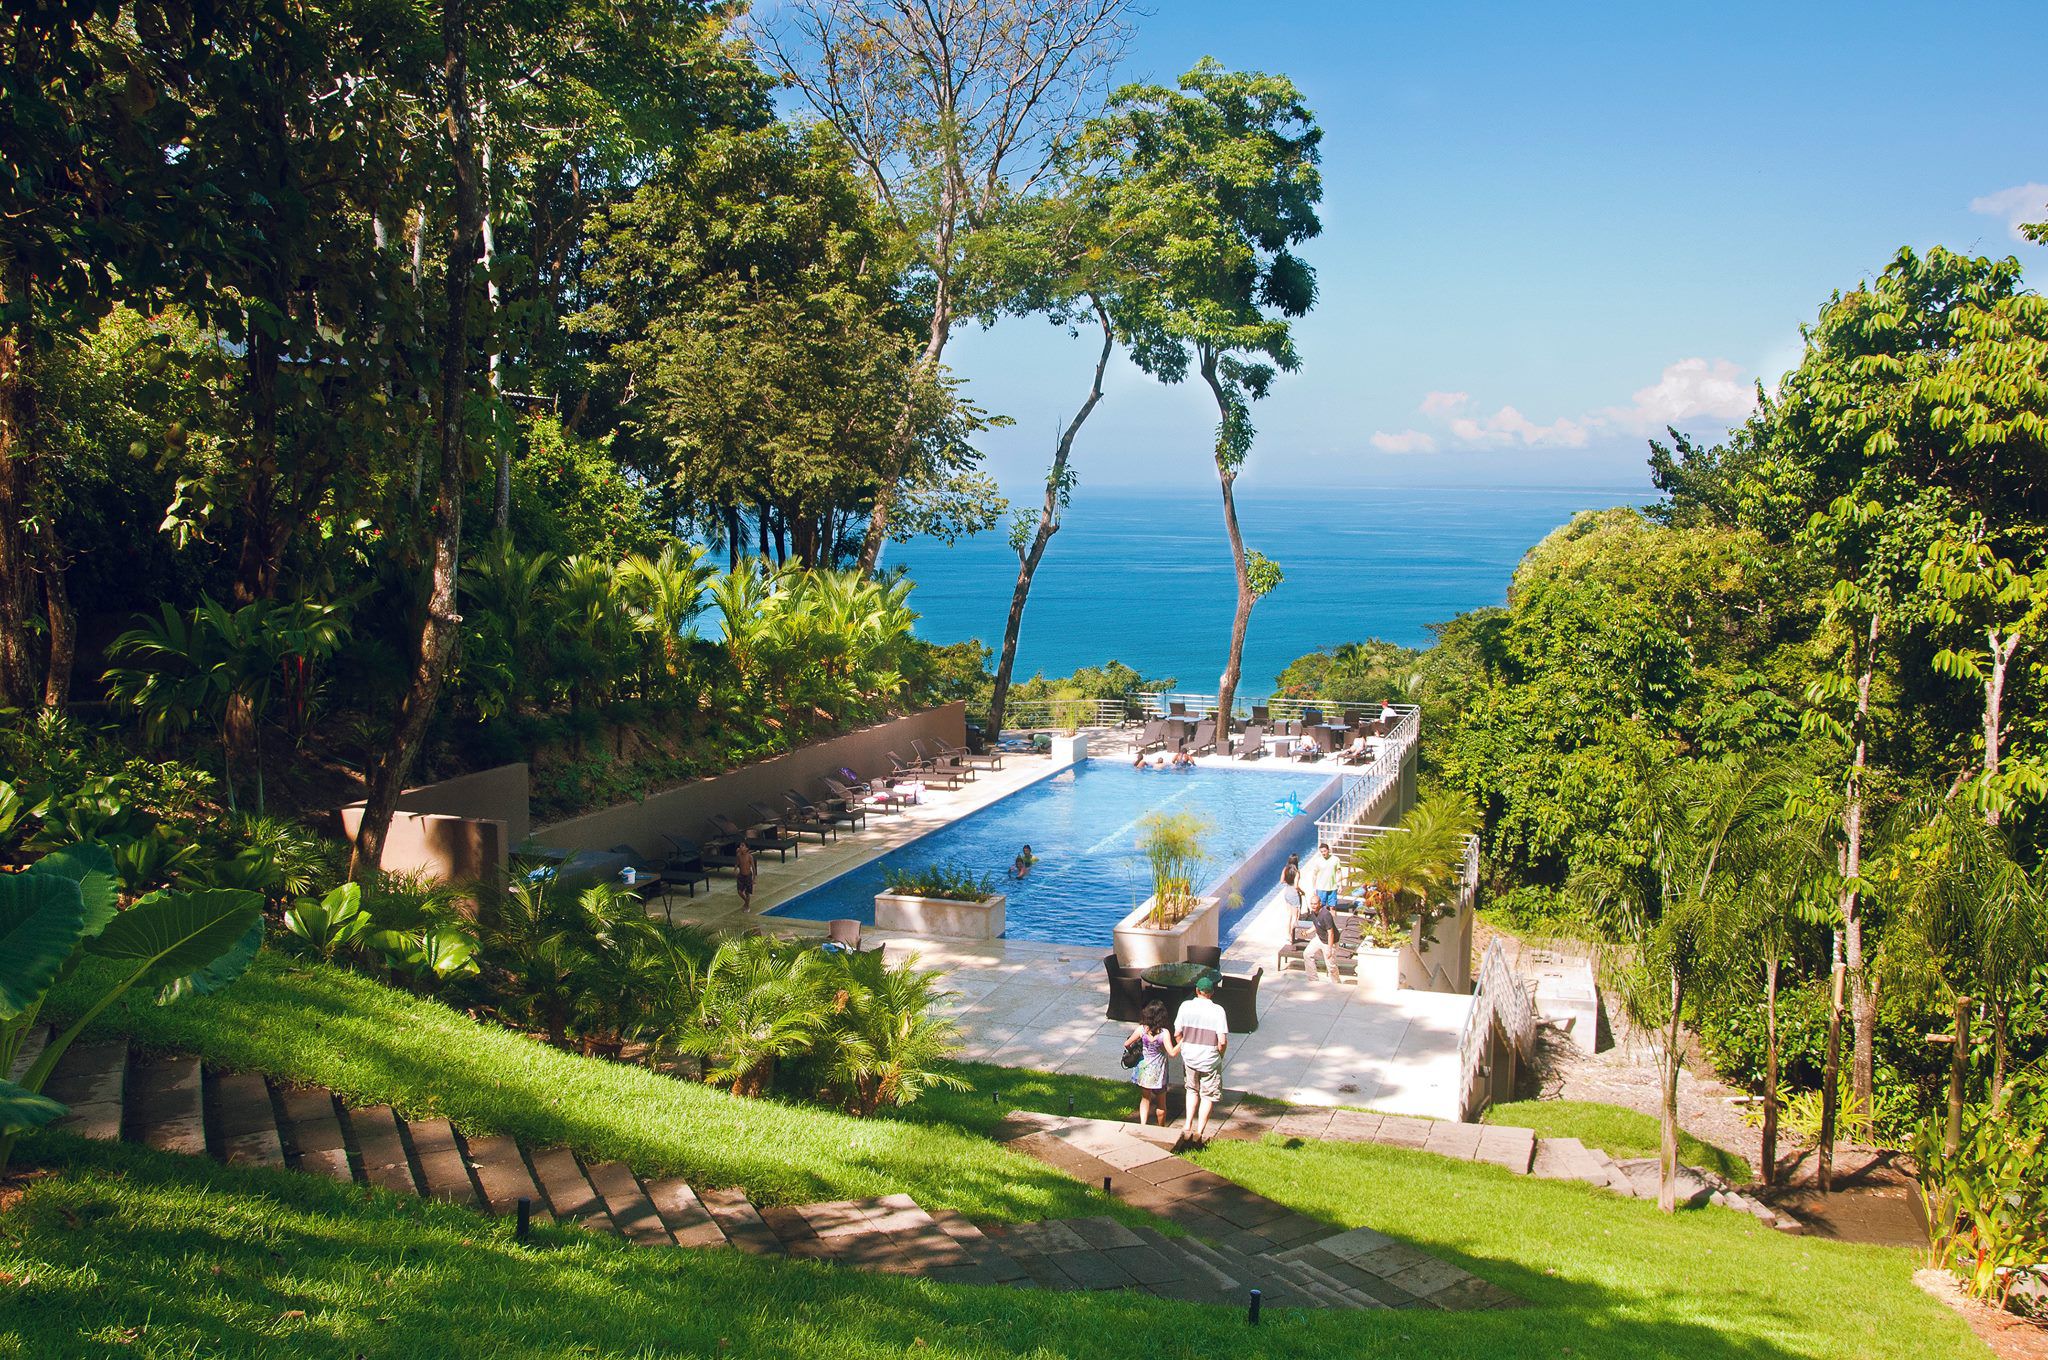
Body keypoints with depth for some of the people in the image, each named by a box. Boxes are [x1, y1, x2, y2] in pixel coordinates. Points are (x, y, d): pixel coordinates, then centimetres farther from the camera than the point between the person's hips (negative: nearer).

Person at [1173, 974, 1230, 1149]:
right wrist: (1220, 1055, 2)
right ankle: (1199, 1132, 14)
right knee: (1208, 1095, 14)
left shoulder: (1186, 1006, -6)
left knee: (1192, 1090, 25)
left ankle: (1187, 1126, 15)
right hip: (1210, 1060, -3)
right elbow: (1222, 1041, -17)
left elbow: (1177, 1034, -1)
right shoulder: (1217, 1011, -14)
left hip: (1189, 1058, 3)